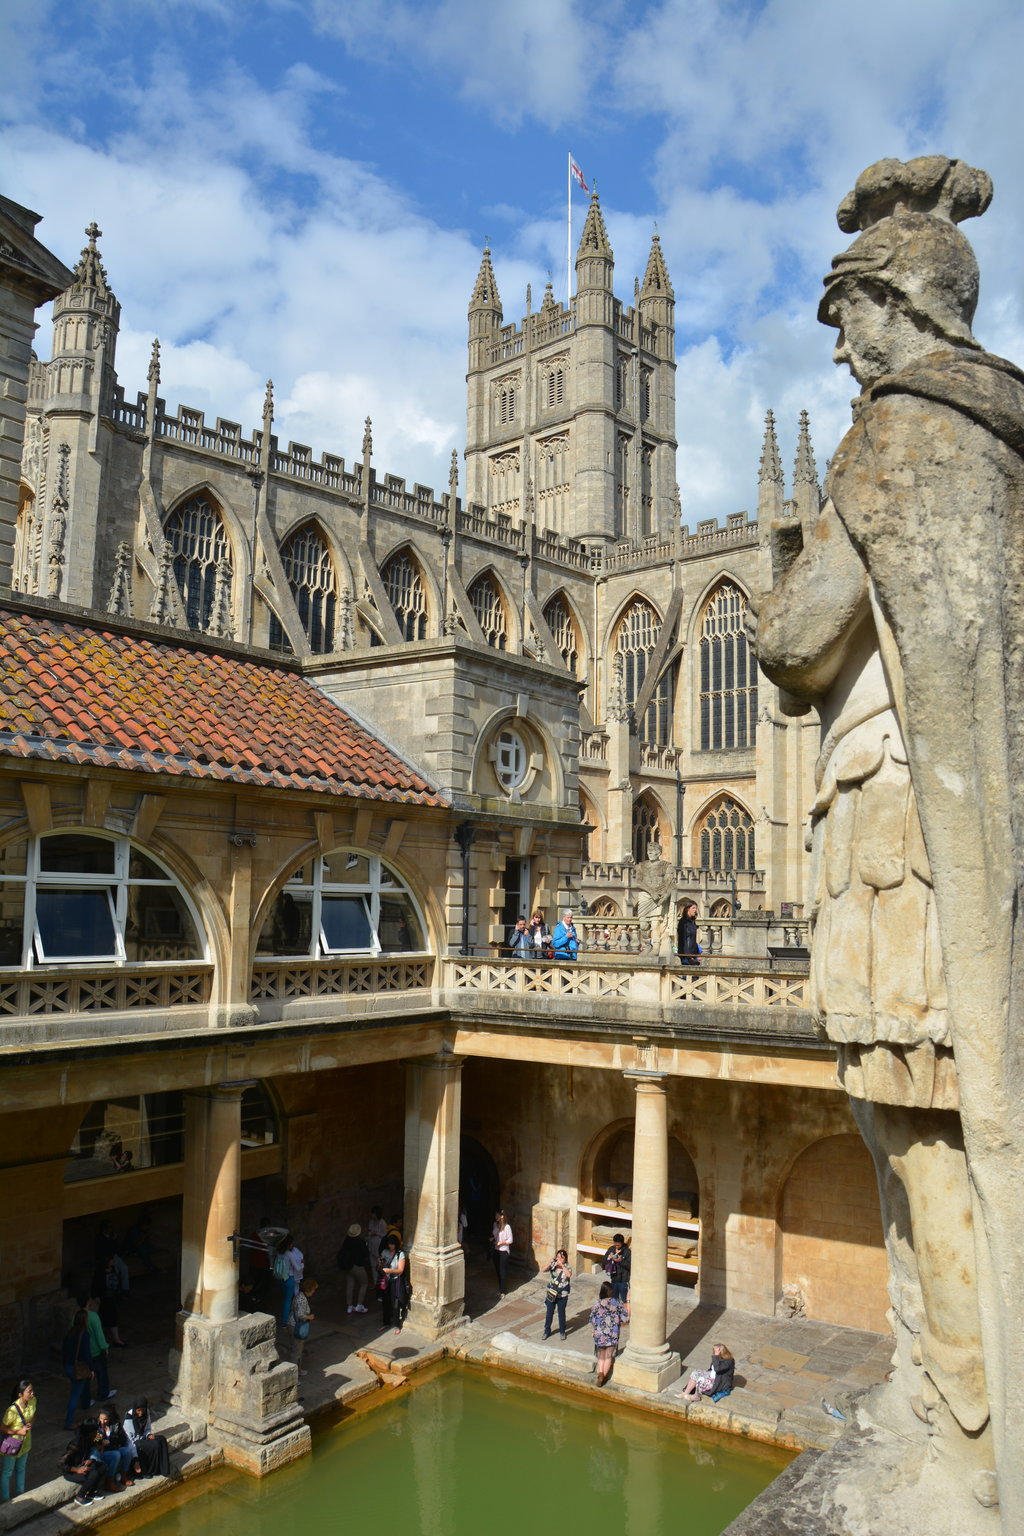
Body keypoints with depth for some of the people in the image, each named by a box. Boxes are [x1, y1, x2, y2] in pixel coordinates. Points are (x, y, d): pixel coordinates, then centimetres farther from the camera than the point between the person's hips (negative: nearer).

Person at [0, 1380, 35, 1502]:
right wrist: (18, 1432, -28)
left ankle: (20, 1492, 47)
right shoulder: (13, 1410, -34)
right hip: (11, 1445, -6)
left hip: (25, 1443, 6)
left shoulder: (33, 1401, -14)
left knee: (21, 1469, 27)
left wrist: (29, 1425, -12)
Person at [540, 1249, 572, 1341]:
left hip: (562, 1296, -2)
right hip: (551, 1294, 2)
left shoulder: (567, 1267, -10)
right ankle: (547, 1331, 29)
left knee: (561, 1314, 10)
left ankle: (562, 1332, 29)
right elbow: (543, 1271, -15)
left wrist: (561, 1265, -33)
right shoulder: (553, 1266, -3)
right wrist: (550, 1263, -27)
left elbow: (569, 1275, -31)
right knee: (549, 1313, 11)